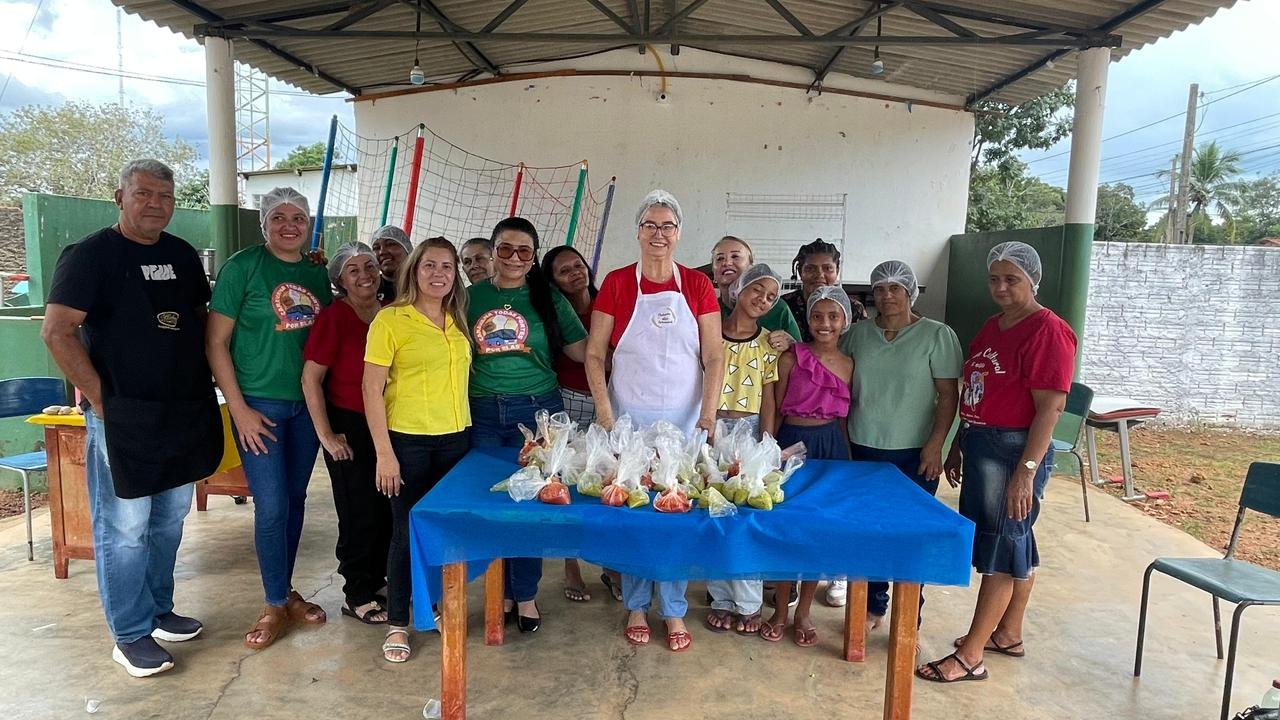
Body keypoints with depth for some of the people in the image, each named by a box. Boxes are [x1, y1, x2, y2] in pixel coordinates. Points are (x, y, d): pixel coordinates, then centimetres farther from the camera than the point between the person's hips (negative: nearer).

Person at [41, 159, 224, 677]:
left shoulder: (183, 255, 11)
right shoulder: (91, 255, -7)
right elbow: (57, 331, -13)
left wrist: (203, 384, 9)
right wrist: (101, 399, -15)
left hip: (184, 415, 6)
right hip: (122, 417, -6)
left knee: (170, 518, 16)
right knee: (124, 528, 1)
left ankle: (158, 610, 32)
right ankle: (131, 635, 14)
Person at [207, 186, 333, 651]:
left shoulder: (317, 273, 8)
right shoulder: (242, 267, -7)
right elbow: (216, 343, -8)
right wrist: (239, 408, -12)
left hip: (307, 404, 5)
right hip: (259, 404, -5)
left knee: (294, 500, 13)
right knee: (271, 507, -4)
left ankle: (286, 592, 29)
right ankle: (276, 604, 14)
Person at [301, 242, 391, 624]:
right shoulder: (333, 318, -11)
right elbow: (311, 379, -11)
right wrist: (326, 435, -11)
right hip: (350, 428, -5)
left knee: (387, 507, 13)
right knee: (360, 511, 3)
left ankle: (377, 579, 32)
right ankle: (357, 596, 20)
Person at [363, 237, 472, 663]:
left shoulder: (458, 321, 9)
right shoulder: (391, 320, -7)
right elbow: (372, 389, -9)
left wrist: (468, 430, 8)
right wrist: (384, 453, -12)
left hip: (456, 437, 5)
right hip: (408, 440, -4)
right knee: (408, 531, 4)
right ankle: (397, 624, 20)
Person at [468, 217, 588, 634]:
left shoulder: (549, 298, 1)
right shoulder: (471, 297, 5)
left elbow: (582, 350, 0)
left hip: (537, 411, -1)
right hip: (483, 415, 2)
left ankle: (525, 596, 23)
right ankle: (504, 590, 29)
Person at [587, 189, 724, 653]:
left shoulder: (697, 285, 1)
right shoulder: (617, 283, -1)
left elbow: (714, 356, -1)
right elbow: (594, 354, -1)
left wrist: (708, 413, -10)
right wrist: (604, 412, -10)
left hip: (683, 418, 1)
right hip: (629, 416, 0)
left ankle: (674, 611, 23)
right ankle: (636, 606, 27)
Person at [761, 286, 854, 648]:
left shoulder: (849, 365, 6)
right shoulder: (792, 357, -4)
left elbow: (843, 417, 12)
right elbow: (776, 410, 0)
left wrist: (846, 459, 10)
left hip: (831, 445, 3)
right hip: (792, 442, -3)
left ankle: (803, 612, 24)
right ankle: (780, 611, 20)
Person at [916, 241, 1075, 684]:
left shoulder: (1047, 331, -14)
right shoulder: (993, 326, 12)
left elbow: (1050, 408, -19)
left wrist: (1026, 471, -22)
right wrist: (957, 446, 16)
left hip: (1014, 450, -8)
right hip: (980, 444, 8)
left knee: (1000, 547, -1)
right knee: (1017, 543, 18)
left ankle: (971, 656, 6)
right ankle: (1009, 634, 32)